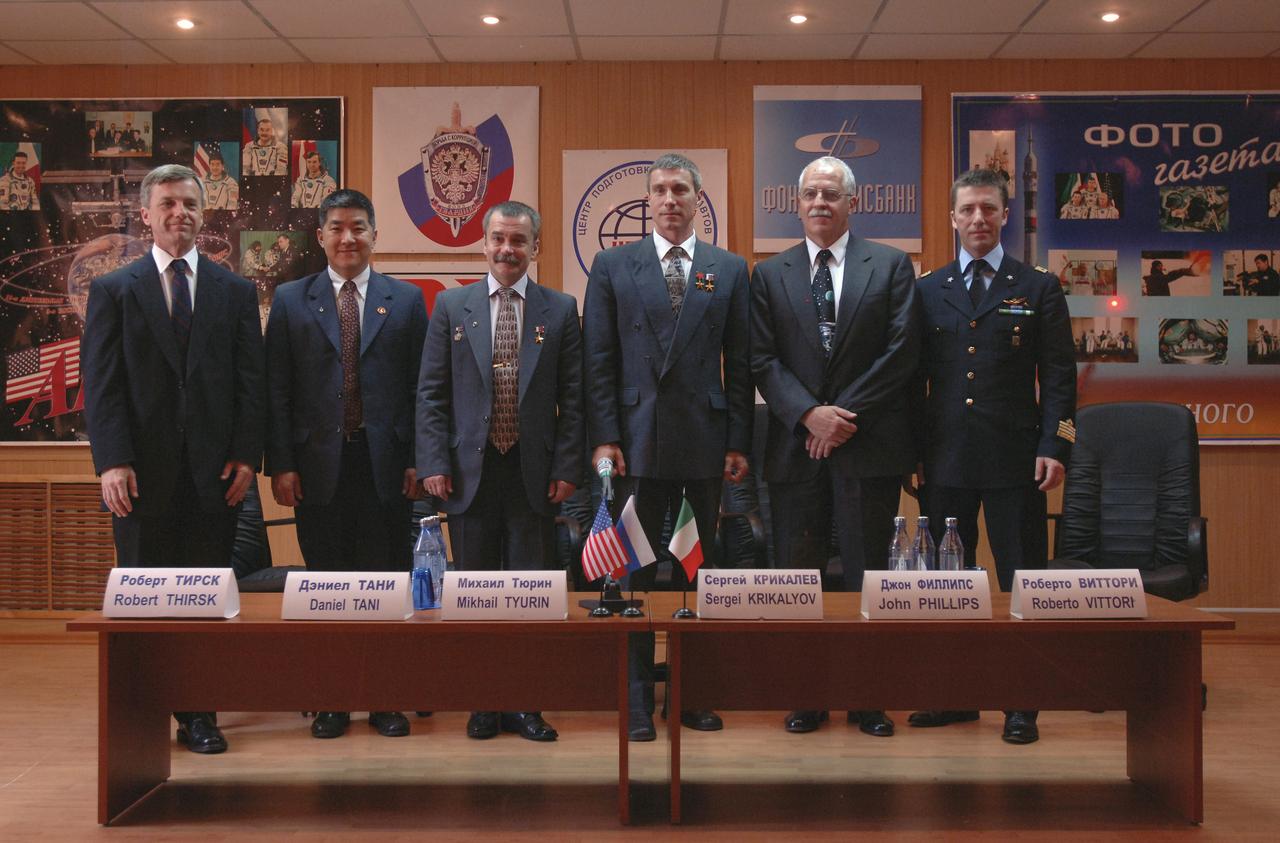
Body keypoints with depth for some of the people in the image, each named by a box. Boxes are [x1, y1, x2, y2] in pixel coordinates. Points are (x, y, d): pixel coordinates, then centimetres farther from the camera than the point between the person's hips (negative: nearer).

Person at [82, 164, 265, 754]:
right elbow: (100, 384, -1)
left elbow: (251, 380, 6)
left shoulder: (236, 291, 10)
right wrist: (112, 462, -11)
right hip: (143, 473, -1)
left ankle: (198, 714, 14)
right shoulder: (112, 291, 6)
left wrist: (246, 456, -4)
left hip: (215, 472, 1)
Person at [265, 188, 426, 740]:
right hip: (318, 463, 0)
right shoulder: (291, 300, 7)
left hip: (385, 462, 0)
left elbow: (420, 386, 5)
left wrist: (418, 460, -2)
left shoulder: (406, 300, 8)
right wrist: (281, 464, -3)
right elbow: (277, 389, 4)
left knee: (386, 579, 4)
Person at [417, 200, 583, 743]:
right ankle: (485, 703, 21)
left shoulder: (561, 310, 5)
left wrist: (568, 468, -4)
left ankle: (525, 702, 17)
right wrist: (434, 463, -4)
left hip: (534, 476, 0)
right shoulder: (451, 306, 6)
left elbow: (573, 397, 3)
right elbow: (431, 393, 4)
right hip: (470, 473, 1)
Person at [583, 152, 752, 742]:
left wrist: (739, 442, 1)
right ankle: (638, 701, 14)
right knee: (638, 573, 5)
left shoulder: (730, 270, 9)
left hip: (706, 444, 1)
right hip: (639, 443, -1)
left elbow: (740, 364, 7)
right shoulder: (612, 267, 6)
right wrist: (603, 438, -6)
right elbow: (599, 361, 2)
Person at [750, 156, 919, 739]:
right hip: (795, 447, 2)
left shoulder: (891, 266, 6)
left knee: (867, 574, 4)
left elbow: (902, 352, -3)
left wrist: (844, 416, -10)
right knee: (797, 575, 5)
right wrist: (809, 414, -11)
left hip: (869, 445, -1)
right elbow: (763, 360, 3)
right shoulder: (769, 275, 11)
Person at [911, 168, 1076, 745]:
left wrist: (1055, 447, -9)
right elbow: (912, 377, 10)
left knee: (1021, 582, 2)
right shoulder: (926, 291, 10)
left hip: (1014, 459, -2)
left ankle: (1021, 705, 12)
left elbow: (1058, 377, 2)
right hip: (944, 459, 2)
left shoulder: (1039, 289, 6)